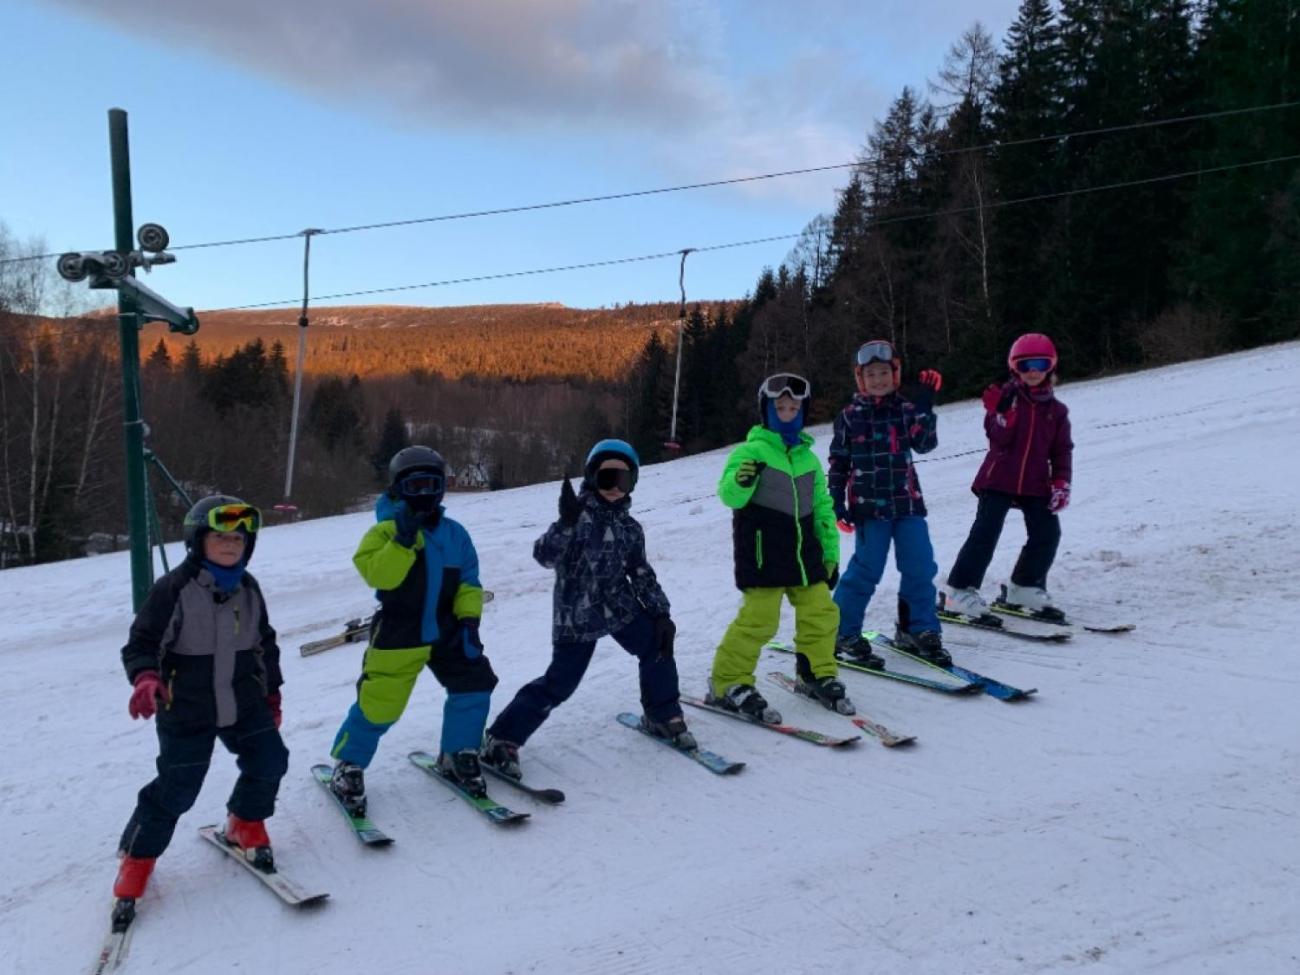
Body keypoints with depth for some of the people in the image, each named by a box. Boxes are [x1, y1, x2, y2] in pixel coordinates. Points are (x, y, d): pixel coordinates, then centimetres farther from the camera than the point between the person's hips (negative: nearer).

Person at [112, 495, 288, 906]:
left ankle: (245, 824, 29)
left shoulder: (248, 588, 4)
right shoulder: (173, 589, -14)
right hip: (185, 710, -5)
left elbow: (265, 643, 15)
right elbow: (141, 642, -12)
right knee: (177, 788, -3)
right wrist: (145, 677, -31)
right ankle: (138, 857, 21)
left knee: (269, 762, 2)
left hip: (244, 702, 5)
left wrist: (272, 692, 18)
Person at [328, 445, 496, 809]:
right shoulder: (386, 530, -8)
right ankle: (347, 766, 21)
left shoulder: (454, 533, 5)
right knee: (378, 704, -3)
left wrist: (469, 618, -4)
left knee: (474, 684, -1)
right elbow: (377, 575, -22)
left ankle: (457, 756, 19)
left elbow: (468, 583, 9)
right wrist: (403, 541, -30)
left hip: (446, 632, 5)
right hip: (398, 635, -4)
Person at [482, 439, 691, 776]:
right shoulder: (578, 514, -12)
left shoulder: (630, 527, 5)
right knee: (558, 684, -7)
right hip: (577, 615, -5)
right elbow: (546, 556, -23)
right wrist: (566, 522, -38)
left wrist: (661, 613, 4)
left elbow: (642, 574, 11)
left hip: (620, 607, 6)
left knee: (658, 649, -3)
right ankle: (502, 738, 6)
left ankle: (663, 717, 21)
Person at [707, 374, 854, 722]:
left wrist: (831, 555, 19)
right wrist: (740, 482, -37)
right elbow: (729, 496, -14)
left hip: (804, 554, 6)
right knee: (759, 618, -10)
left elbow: (823, 509, 19)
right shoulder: (751, 451, -5)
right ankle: (728, 683, 3)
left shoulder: (809, 459, 14)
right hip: (763, 556, -6)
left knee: (821, 613, 8)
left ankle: (817, 674, 28)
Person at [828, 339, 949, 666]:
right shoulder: (850, 416, 1)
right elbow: (838, 462, 3)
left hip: (907, 502, 3)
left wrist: (924, 407, -18)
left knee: (920, 567, 3)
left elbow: (925, 444, -8)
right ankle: (844, 632, 10)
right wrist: (837, 504, -1)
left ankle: (919, 630, 20)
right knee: (866, 569, -4)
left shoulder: (906, 409, 6)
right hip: (869, 505, -3)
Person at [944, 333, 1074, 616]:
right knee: (985, 533, -9)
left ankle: (1026, 586, 19)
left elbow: (1062, 449, 10)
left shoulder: (1056, 409, 10)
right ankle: (960, 590, -4)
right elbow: (1000, 440, -12)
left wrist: (1061, 482, 0)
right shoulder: (1006, 397, -3)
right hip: (999, 479, -4)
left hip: (1036, 484, 5)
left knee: (1048, 532, 0)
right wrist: (1001, 412, -28)